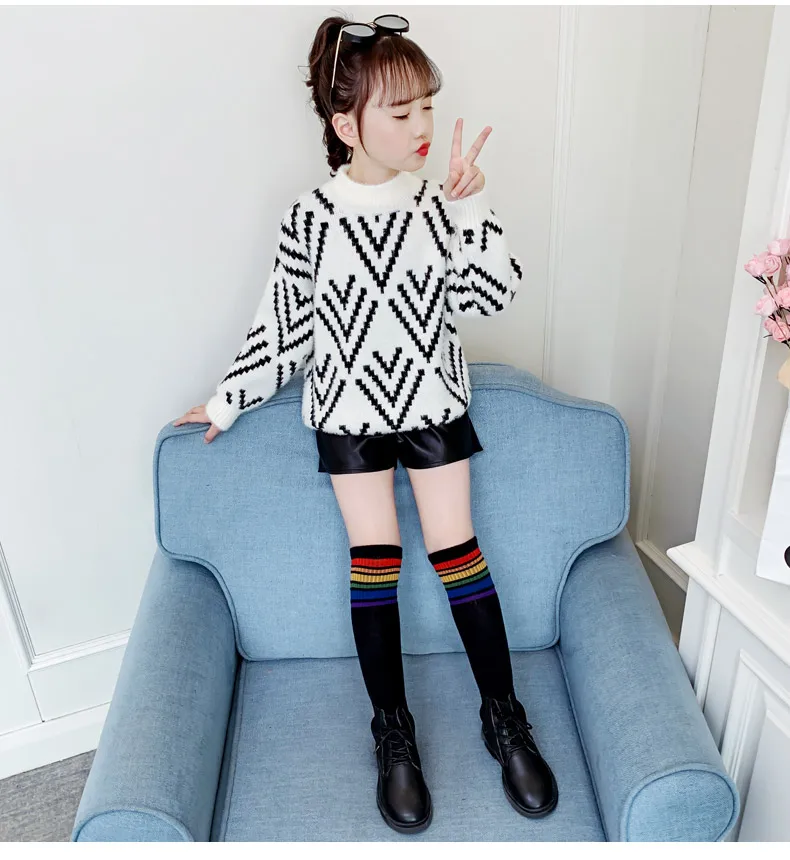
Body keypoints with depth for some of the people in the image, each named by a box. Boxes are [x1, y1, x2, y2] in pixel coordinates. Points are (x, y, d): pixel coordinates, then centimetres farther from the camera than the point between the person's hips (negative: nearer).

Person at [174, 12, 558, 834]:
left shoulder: (440, 204, -3)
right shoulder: (312, 217, -8)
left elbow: (491, 296, -6)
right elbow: (282, 323, 0)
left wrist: (470, 205, -15)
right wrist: (228, 401, 5)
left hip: (432, 402, 1)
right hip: (349, 411, -1)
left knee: (457, 549, 3)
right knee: (374, 560, 4)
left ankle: (504, 715, 20)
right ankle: (392, 730, 21)